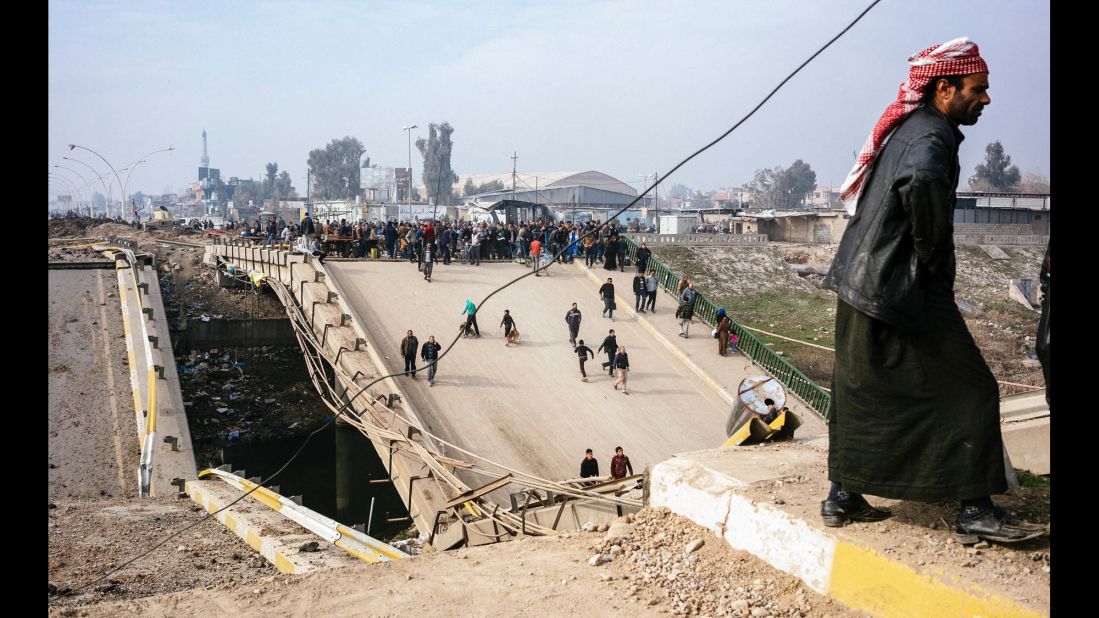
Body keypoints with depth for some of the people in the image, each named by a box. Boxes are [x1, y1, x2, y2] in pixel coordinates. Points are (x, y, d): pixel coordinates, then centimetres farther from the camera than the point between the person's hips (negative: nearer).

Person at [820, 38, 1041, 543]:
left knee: (860, 391, 14)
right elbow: (921, 182, -37)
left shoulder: (905, 128, 17)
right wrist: (934, 253, -22)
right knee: (968, 391, -1)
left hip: (859, 284, 10)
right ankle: (975, 511, 2)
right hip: (904, 290, -10)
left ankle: (842, 497, 21)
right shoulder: (932, 134, -14)